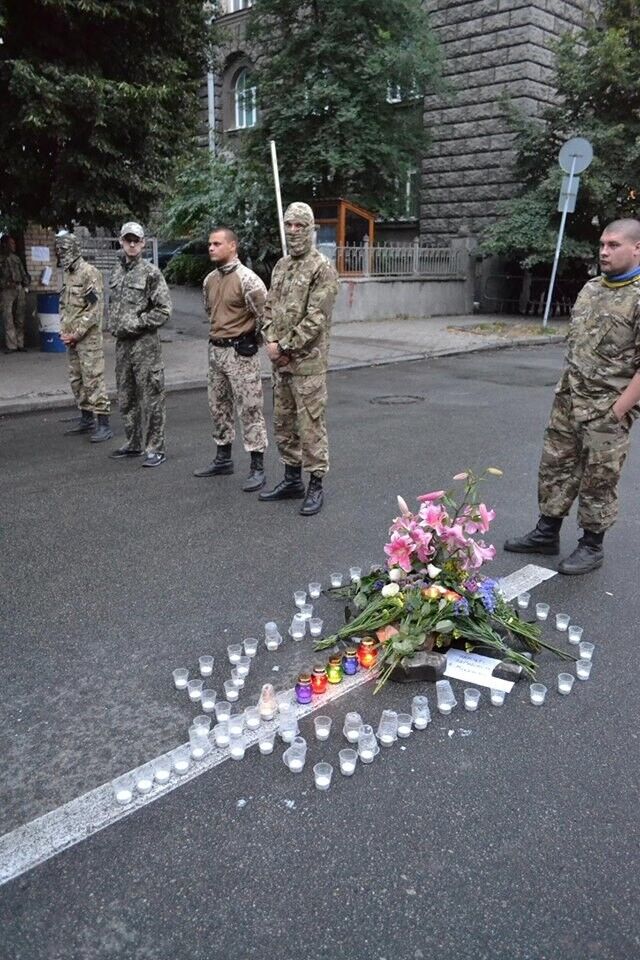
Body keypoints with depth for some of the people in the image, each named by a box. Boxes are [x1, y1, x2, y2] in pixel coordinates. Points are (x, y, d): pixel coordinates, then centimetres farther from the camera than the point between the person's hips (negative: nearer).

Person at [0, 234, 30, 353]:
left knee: (20, 320, 7)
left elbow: (23, 273, 20)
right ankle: (11, 345, -6)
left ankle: (20, 344, 12)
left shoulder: (16, 258, 17)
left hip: (19, 289, 5)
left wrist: (26, 285, 10)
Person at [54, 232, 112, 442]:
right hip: (72, 338, 9)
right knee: (76, 380, 14)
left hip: (89, 338, -9)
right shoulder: (67, 274, 14)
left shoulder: (90, 273, -12)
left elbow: (94, 309, -17)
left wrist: (76, 334, -16)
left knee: (94, 380, -9)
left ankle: (103, 425, -6)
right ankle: (87, 418, 26)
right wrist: (64, 330, 7)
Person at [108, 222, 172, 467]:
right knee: (126, 398, 14)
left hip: (145, 343, -7)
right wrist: (115, 326, 9)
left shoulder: (150, 272, -7)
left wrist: (136, 323, -13)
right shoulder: (117, 271, 14)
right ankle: (133, 443, 27)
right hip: (122, 342, 7)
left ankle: (155, 449, 3)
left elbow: (164, 311, -10)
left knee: (150, 398, -3)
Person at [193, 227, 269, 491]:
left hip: (240, 351, -8)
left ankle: (257, 467, 0)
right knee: (218, 406, 16)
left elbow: (264, 313, -14)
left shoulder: (247, 279, -14)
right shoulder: (210, 279, 10)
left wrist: (252, 339, -2)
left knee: (249, 408, -5)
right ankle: (223, 458, 29)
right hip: (216, 350, 8)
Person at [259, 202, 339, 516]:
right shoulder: (281, 266, 15)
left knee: (310, 425, -3)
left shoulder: (322, 268, -10)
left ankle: (316, 485, 8)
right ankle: (292, 479, 28)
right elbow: (270, 307, 16)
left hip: (307, 362, -8)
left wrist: (286, 346, -15)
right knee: (283, 423, 15)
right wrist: (270, 340, -2)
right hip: (280, 361, 8)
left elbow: (316, 318, -17)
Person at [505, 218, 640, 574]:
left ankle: (592, 546, 20)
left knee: (598, 480, 4)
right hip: (569, 399, 7)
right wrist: (565, 387, 14)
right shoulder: (591, 288, 10)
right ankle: (547, 534, 28)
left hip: (609, 408, -7)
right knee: (555, 466, 13)